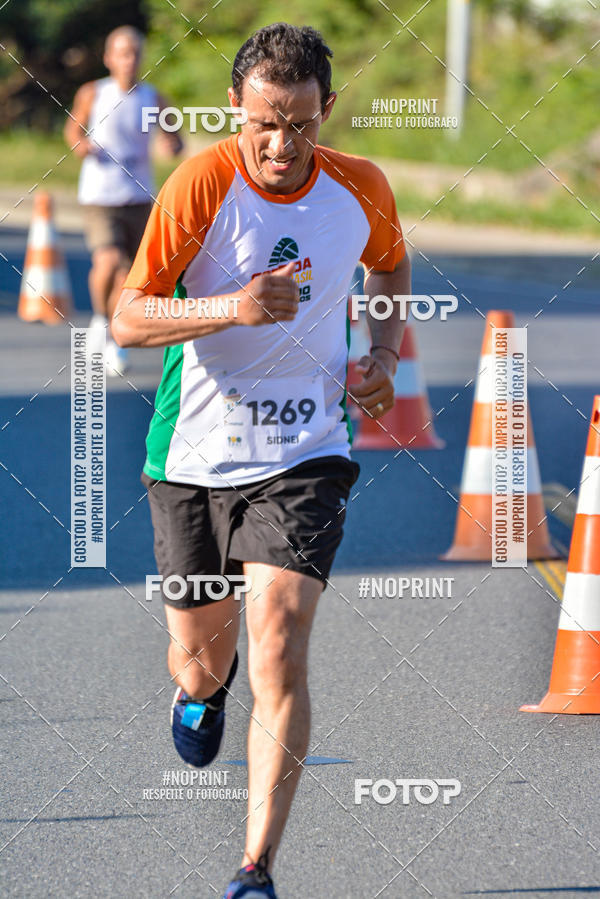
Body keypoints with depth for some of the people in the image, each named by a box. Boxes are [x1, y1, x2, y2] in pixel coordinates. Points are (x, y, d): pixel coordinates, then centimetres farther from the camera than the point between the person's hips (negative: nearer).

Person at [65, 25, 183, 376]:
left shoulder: (153, 98, 0)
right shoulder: (92, 94, -4)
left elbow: (175, 141, 9)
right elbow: (74, 126, 13)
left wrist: (172, 144, -15)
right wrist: (79, 143, -9)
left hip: (139, 200, 2)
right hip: (99, 198, -2)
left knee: (128, 275, 6)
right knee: (108, 262, -23)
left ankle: (116, 342, 29)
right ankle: (101, 318, 5)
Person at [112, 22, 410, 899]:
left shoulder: (362, 189, -4)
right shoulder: (201, 183, -13)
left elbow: (390, 263, 21)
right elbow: (128, 319, -15)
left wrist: (386, 349, 3)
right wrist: (233, 309, -31)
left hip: (302, 455, 0)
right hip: (193, 452, 0)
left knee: (279, 654, -15)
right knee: (200, 657, 12)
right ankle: (204, 690, 53)